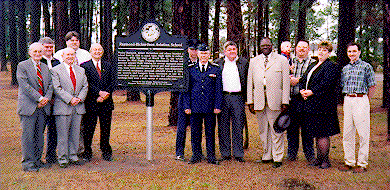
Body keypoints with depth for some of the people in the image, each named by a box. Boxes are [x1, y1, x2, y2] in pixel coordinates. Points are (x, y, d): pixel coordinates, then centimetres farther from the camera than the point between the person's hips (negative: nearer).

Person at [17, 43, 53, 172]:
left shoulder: (45, 67, 17)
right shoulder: (22, 66, -1)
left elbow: (50, 85, 10)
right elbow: (25, 85, -12)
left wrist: (47, 98, -8)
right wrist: (39, 98, -16)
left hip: (43, 107, 5)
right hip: (28, 106, -5)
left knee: (39, 135, 9)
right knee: (28, 135, -2)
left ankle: (37, 160, 18)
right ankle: (27, 162, 5)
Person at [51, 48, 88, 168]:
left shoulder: (81, 70, 16)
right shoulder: (55, 70, 0)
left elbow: (85, 86, 11)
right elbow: (57, 88, -9)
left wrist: (79, 98, -7)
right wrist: (70, 99, -16)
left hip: (78, 107, 5)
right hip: (63, 107, -5)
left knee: (75, 133, 10)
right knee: (63, 134, 0)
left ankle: (73, 156, 20)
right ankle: (62, 158, 10)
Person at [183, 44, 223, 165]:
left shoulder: (216, 69, 6)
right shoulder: (191, 69, 7)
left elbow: (218, 89, 4)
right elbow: (187, 89, 6)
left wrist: (217, 105, -3)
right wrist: (187, 106, 0)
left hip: (210, 107, -1)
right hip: (195, 106, 1)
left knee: (210, 132, 5)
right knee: (195, 132, 7)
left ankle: (211, 156, 15)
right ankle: (196, 155, 19)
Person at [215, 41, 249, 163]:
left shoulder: (244, 63, 10)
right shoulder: (218, 63, 10)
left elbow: (248, 81, 10)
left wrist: (246, 97, 1)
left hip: (238, 97, 0)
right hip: (222, 97, 1)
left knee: (238, 126, 1)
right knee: (223, 127, 4)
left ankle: (238, 154, 10)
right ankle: (225, 153, 13)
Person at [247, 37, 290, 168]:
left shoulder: (281, 60, 5)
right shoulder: (253, 61, 14)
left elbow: (286, 82, 0)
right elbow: (250, 82, 12)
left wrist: (285, 101, -6)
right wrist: (250, 101, 6)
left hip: (275, 100, -3)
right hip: (259, 101, 3)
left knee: (276, 130, 0)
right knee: (263, 130, 10)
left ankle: (277, 158, 9)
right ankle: (267, 156, 22)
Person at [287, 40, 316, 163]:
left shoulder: (313, 63, 5)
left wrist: (298, 80, -11)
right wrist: (289, 80, -7)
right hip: (292, 99, 3)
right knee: (291, 127, 7)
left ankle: (309, 154, 13)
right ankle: (291, 154, 17)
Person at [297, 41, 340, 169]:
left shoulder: (331, 66, -6)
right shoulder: (312, 66, 20)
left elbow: (326, 84, -18)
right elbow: (303, 80, 16)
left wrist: (312, 92, -19)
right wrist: (302, 91, -3)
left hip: (322, 104, -8)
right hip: (310, 105, 8)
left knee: (322, 133, -5)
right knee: (316, 133, 13)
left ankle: (325, 159, 6)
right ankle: (319, 158, 21)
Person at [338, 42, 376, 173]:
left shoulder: (366, 66, -2)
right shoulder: (345, 68, 14)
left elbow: (372, 86, -1)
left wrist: (365, 102, -2)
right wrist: (348, 99, 11)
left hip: (361, 100, -6)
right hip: (347, 100, 6)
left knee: (363, 133, -2)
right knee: (347, 133, 7)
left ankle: (362, 164, 6)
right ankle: (349, 162, 17)